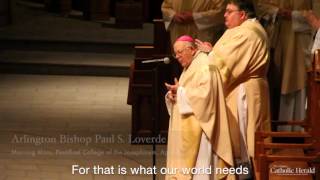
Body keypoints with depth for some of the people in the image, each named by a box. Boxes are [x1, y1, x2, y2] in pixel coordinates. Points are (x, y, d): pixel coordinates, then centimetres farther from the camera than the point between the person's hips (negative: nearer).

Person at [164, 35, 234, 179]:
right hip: (188, 128, 10)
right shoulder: (188, 68, 19)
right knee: (185, 164, 7)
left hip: (200, 125, -10)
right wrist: (174, 95, -2)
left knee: (198, 165, -10)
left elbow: (205, 92, -24)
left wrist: (180, 91, -16)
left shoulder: (204, 65, -11)